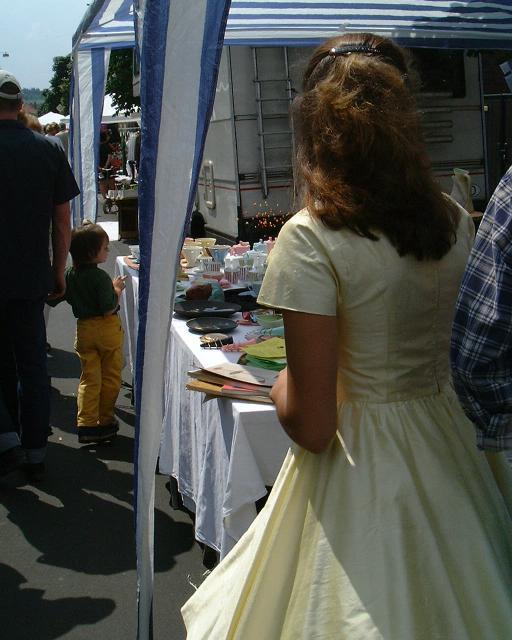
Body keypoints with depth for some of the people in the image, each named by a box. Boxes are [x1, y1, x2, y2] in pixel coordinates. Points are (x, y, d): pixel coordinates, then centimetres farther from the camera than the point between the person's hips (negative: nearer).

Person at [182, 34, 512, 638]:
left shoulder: (310, 239, -20)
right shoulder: (456, 218, -2)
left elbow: (311, 426, -20)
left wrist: (279, 385, 0)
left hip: (361, 470, -5)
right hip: (455, 456, 5)